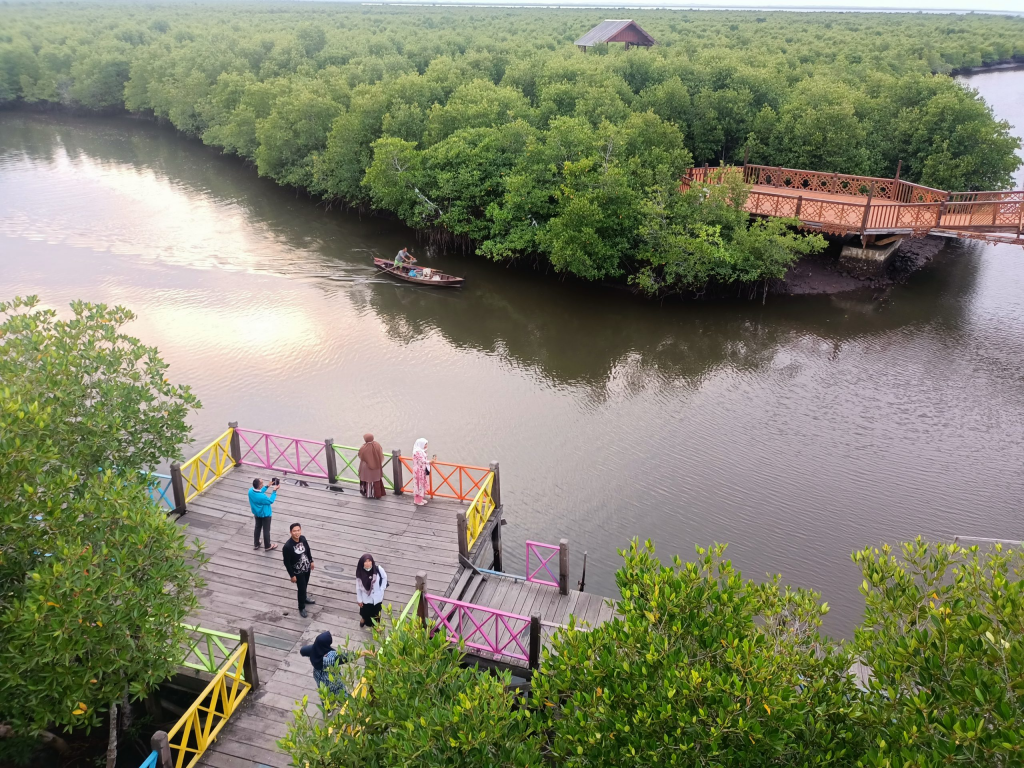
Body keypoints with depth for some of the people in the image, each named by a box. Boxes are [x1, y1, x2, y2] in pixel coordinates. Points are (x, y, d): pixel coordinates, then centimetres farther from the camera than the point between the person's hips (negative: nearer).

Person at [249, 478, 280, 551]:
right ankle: (268, 546, 34)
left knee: (257, 528, 26)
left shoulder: (250, 491, -19)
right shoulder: (262, 497, -40)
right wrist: (274, 491, -15)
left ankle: (256, 544, 42)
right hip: (265, 515, -7)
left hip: (256, 513, 7)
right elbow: (271, 501, -19)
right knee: (266, 530, 14)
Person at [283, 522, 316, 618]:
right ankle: (302, 608, 28)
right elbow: (287, 563, -22)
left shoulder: (303, 538, -13)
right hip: (298, 571, -5)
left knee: (305, 585, 27)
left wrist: (311, 561, 14)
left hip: (307, 568, 5)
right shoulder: (287, 546, -31)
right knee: (301, 588, 6)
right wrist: (292, 575, -16)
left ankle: (304, 598, 54)